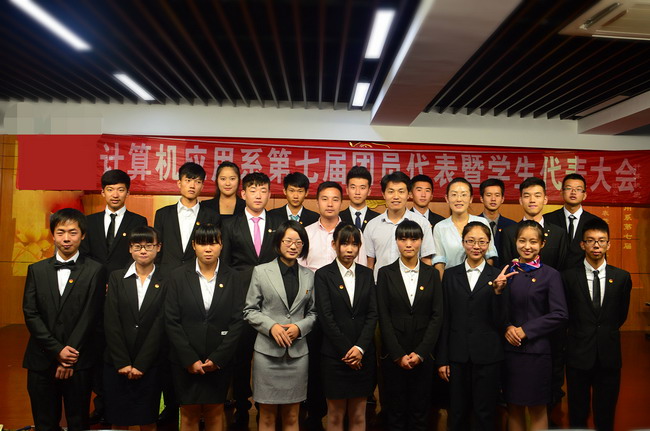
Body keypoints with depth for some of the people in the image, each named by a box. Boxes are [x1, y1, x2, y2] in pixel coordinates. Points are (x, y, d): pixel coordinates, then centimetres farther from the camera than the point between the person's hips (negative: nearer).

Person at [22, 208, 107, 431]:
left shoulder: (95, 270, -2)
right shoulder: (37, 270, 7)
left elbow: (90, 316, -7)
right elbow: (30, 314, 0)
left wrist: (69, 358, -10)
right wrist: (57, 350, -10)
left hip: (79, 362, -2)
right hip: (41, 361, 3)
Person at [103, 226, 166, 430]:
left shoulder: (165, 282, -2)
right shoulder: (116, 278, 2)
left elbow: (160, 326, -6)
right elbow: (111, 323, -3)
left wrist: (140, 365, -9)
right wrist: (122, 363, -9)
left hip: (149, 365, -1)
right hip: (116, 365, 1)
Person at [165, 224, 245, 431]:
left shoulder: (232, 278, 0)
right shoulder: (178, 277, -1)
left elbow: (237, 321, -3)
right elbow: (171, 322, -4)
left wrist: (218, 359, -10)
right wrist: (190, 359, -10)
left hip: (220, 362, 0)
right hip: (185, 362, 0)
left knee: (215, 413, 10)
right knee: (189, 414, 8)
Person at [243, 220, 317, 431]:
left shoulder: (309, 276, 8)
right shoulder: (261, 271, 0)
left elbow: (313, 313, 11)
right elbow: (250, 310, 1)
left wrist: (300, 327, -9)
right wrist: (271, 326, -14)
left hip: (298, 352, 2)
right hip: (268, 351, -2)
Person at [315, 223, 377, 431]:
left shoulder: (367, 274, 8)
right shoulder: (323, 275, -2)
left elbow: (372, 314, 2)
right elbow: (326, 317, -8)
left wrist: (360, 348, -10)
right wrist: (346, 350, -10)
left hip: (363, 355, 3)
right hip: (335, 355, -3)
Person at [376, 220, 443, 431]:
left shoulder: (432, 274, 5)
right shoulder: (386, 273, 1)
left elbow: (437, 316, 0)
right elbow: (383, 317, -3)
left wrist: (420, 352, -8)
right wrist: (398, 355, -9)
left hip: (423, 355, 1)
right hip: (393, 355, -1)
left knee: (420, 413, 8)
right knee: (395, 412, 7)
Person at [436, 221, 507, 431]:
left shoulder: (497, 276, -1)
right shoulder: (451, 275, 4)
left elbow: (500, 322, -5)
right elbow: (445, 319, 5)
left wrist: (498, 291, -20)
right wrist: (442, 360, 3)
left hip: (487, 356, -1)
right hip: (457, 355, 1)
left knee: (484, 414, 10)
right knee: (457, 414, 12)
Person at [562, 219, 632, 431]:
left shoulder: (622, 277, 1)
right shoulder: (569, 277, -5)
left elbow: (622, 315, 11)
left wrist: (606, 332, 11)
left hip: (609, 356, 1)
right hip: (578, 355, -1)